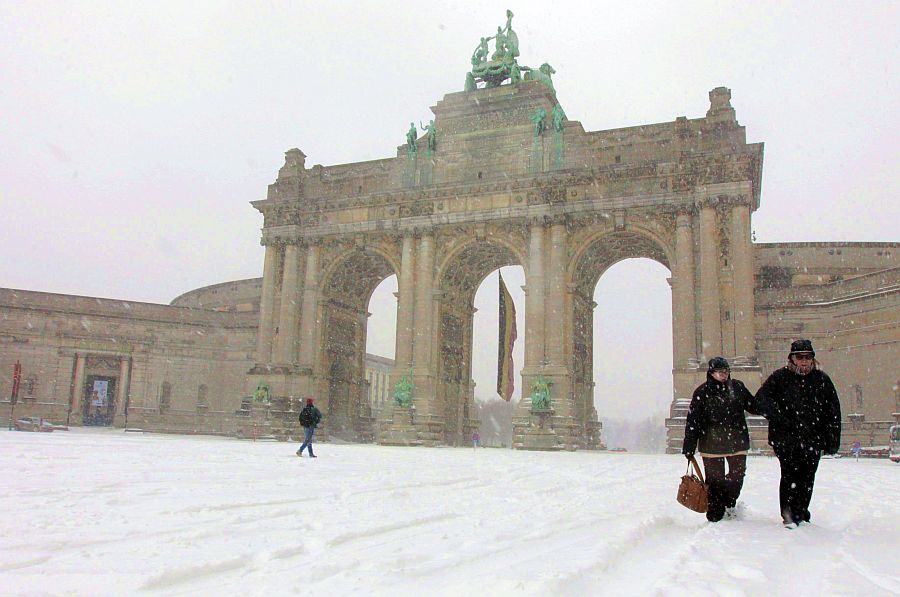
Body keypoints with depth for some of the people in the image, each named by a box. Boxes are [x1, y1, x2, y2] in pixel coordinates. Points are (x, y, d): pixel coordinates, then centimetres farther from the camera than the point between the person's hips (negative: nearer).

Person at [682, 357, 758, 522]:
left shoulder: (737, 387, 5)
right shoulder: (702, 392, -6)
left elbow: (754, 406, 19)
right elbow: (692, 421, -6)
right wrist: (689, 448, -8)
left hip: (737, 441, 4)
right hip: (712, 445, -4)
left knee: (738, 474, 11)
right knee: (715, 480, 2)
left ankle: (729, 504, 37)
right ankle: (715, 516, 16)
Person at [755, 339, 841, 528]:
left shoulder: (822, 380, 9)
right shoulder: (780, 377, 0)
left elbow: (833, 412, 11)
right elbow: (761, 398, -6)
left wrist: (832, 441, 6)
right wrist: (781, 419, -13)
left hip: (813, 440, 3)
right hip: (785, 439, -3)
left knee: (807, 478, 6)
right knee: (790, 476, -6)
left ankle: (800, 515, 21)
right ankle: (789, 515, 4)